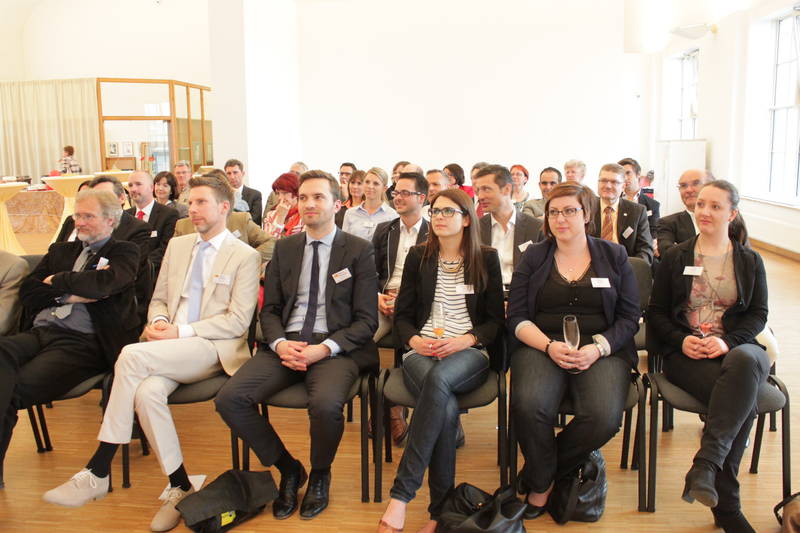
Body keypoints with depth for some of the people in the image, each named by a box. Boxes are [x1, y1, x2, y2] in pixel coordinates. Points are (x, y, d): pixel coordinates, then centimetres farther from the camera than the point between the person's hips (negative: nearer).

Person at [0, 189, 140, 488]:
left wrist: (58, 281, 3)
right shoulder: (60, 251, 28)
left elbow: (104, 283, -13)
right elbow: (27, 292, 14)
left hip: (81, 343, -4)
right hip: (38, 333, 5)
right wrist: (70, 293, -1)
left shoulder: (124, 253, 10)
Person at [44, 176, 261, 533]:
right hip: (169, 349, 5)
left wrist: (181, 332, -14)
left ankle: (98, 472, -19)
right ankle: (180, 487, -15)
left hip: (214, 349, -5)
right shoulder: (177, 246, 20)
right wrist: (157, 321, -2)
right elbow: (158, 299, 22)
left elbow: (238, 321, -7)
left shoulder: (245, 256, 1)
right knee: (147, 392, -30)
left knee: (132, 356, -29)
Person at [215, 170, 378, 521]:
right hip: (285, 344, 4)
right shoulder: (285, 248, 15)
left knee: (326, 404, -35)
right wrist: (279, 343, -9)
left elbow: (366, 320, -2)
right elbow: (269, 309, 13)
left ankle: (320, 475, 1)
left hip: (336, 347, -4)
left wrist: (325, 348, -17)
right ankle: (288, 468, 6)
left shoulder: (359, 250, 3)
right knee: (229, 399, -20)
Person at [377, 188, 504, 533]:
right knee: (446, 406, -35)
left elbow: (496, 320, 8)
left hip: (468, 354, -1)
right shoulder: (418, 257, 15)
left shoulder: (486, 259, 11)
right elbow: (402, 314, 13)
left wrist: (466, 340, -12)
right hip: (421, 352, 1)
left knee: (439, 378, -40)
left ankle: (401, 495, -37)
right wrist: (414, 339, -10)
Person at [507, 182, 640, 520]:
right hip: (540, 346, 0)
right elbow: (517, 317, 4)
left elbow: (629, 317, 6)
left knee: (604, 416, -30)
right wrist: (549, 346, -14)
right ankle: (542, 482, -1)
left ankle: (538, 476, -2)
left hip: (602, 349, 1)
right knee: (529, 406, -32)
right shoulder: (534, 257, 11)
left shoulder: (614, 256, 12)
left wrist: (597, 348, -12)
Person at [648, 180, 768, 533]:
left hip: (736, 348, 1)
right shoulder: (675, 257, 13)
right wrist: (681, 340, -10)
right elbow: (656, 312, 10)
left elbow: (758, 314, 8)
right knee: (742, 399, -34)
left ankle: (705, 463, -42)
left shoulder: (750, 261, 16)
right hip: (687, 353, -1)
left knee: (744, 363, -40)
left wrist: (727, 341, -13)